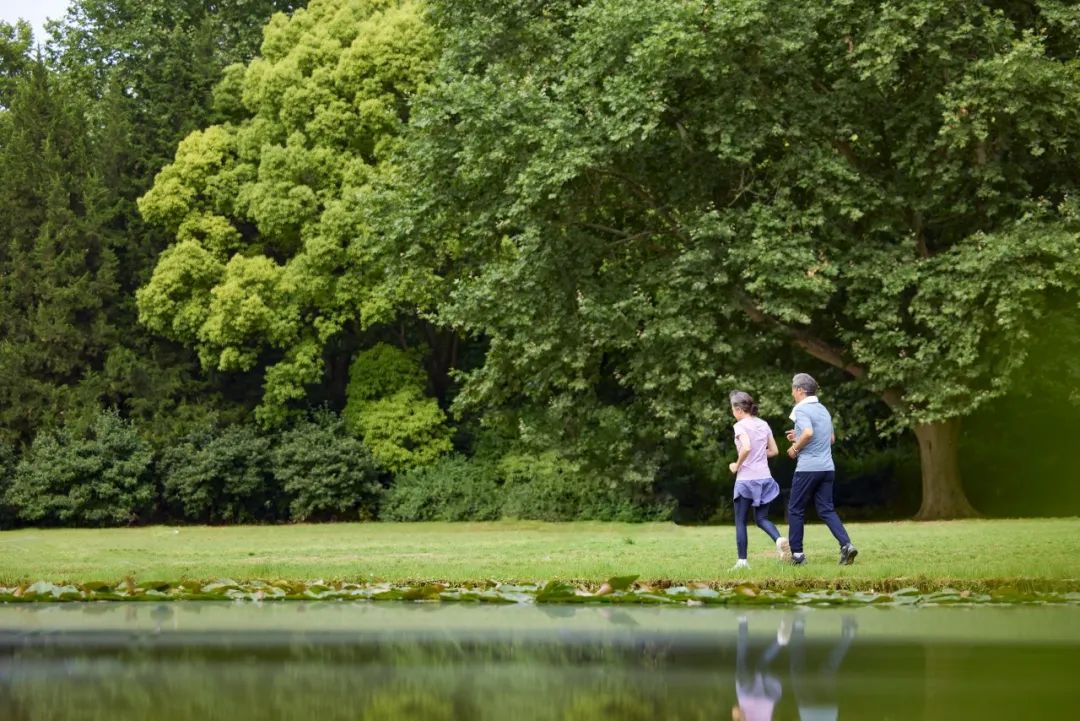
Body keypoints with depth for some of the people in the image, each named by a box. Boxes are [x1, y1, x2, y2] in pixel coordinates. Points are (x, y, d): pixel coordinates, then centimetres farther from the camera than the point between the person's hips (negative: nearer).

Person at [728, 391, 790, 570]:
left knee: (740, 521, 4)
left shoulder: (741, 425, -9)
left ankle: (742, 561, -1)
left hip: (746, 479, -6)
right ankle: (779, 539, -16)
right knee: (761, 519, 12)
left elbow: (746, 447, -25)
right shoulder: (763, 425, 10)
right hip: (764, 478, 6)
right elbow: (774, 451, 12)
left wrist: (737, 465, -11)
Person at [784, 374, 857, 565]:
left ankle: (797, 553, 7)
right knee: (826, 510, 7)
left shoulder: (801, 409, -10)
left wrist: (795, 448, -10)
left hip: (808, 468, -7)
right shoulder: (823, 409, 17)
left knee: (795, 510, 5)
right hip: (827, 468, 7)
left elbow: (808, 433, -27)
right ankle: (846, 545, -12)